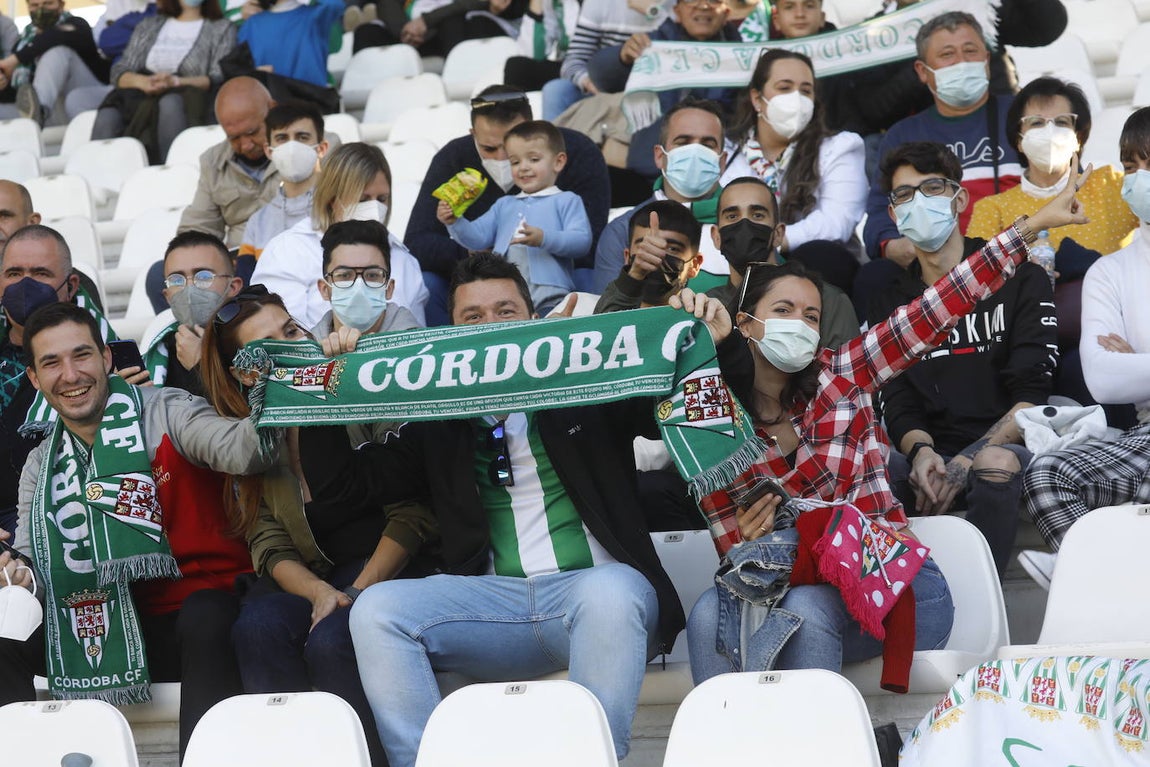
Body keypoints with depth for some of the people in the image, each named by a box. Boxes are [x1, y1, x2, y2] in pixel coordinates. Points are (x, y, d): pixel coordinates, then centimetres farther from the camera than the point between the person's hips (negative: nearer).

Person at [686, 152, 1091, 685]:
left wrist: (1030, 227, -10)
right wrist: (745, 536, -18)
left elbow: (934, 313, -5)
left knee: (805, 611, -33)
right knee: (710, 614, -28)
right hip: (795, 578, 2)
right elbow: (731, 546, 8)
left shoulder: (840, 374, 2)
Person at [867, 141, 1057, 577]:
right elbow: (899, 408, 9)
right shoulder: (890, 306, 19)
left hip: (1005, 445, -3)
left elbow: (1032, 396, -3)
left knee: (995, 466, -40)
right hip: (933, 452, 3)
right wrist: (921, 452, -17)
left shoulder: (1020, 280, 7)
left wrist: (964, 464, -18)